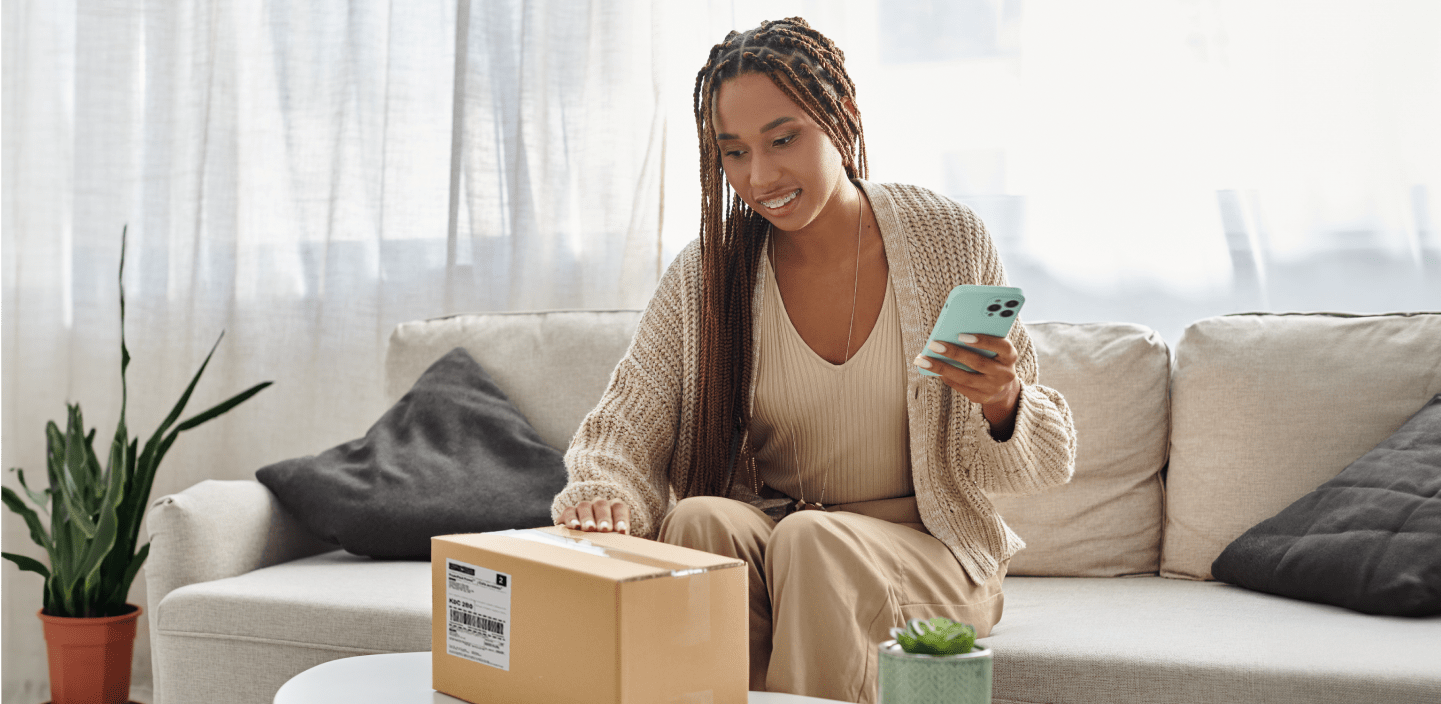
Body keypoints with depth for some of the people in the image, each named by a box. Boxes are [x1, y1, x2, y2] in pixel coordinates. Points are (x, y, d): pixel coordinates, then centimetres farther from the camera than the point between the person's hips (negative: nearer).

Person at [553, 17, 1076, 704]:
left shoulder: (947, 240, -6)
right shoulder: (704, 275, -3)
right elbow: (625, 429, -7)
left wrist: (1002, 407, -25)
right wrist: (603, 494, -30)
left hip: (928, 552, -2)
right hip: (762, 534, 2)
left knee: (812, 540, -32)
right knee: (699, 519, -29)